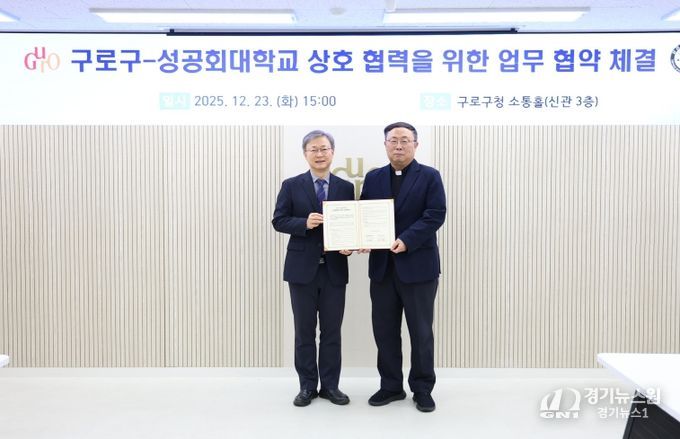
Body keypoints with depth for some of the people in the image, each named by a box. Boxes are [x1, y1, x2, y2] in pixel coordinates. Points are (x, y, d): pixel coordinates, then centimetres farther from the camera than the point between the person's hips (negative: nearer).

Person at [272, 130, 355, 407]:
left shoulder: (346, 188, 6)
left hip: (334, 269, 1)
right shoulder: (291, 186, 2)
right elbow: (278, 221, -2)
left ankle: (330, 385, 21)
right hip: (302, 268, -1)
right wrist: (304, 223, -19)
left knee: (332, 330, 8)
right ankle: (307, 386, 20)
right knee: (304, 330, 8)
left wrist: (349, 246, -14)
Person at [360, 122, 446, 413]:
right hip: (382, 266, 4)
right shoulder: (373, 178, 11)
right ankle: (391, 386, 24)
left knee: (421, 332, 6)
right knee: (384, 330, 9)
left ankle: (422, 390, 20)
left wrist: (406, 241, -21)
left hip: (418, 265, -4)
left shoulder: (430, 177, 0)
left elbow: (436, 214, -10)